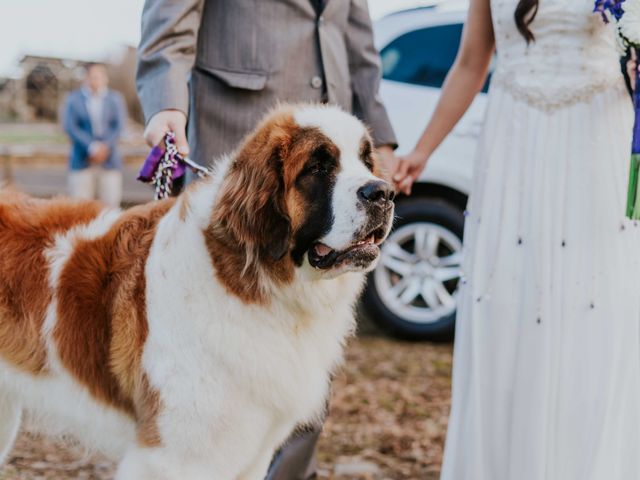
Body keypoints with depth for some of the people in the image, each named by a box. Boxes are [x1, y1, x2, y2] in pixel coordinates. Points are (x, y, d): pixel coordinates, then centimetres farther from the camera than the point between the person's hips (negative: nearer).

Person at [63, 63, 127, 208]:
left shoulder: (115, 99, 12)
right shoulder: (74, 99, 9)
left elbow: (119, 126, 2)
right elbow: (70, 127, -2)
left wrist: (105, 146, -14)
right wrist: (91, 147, -14)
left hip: (110, 162, 1)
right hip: (82, 162, -1)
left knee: (110, 205, -4)